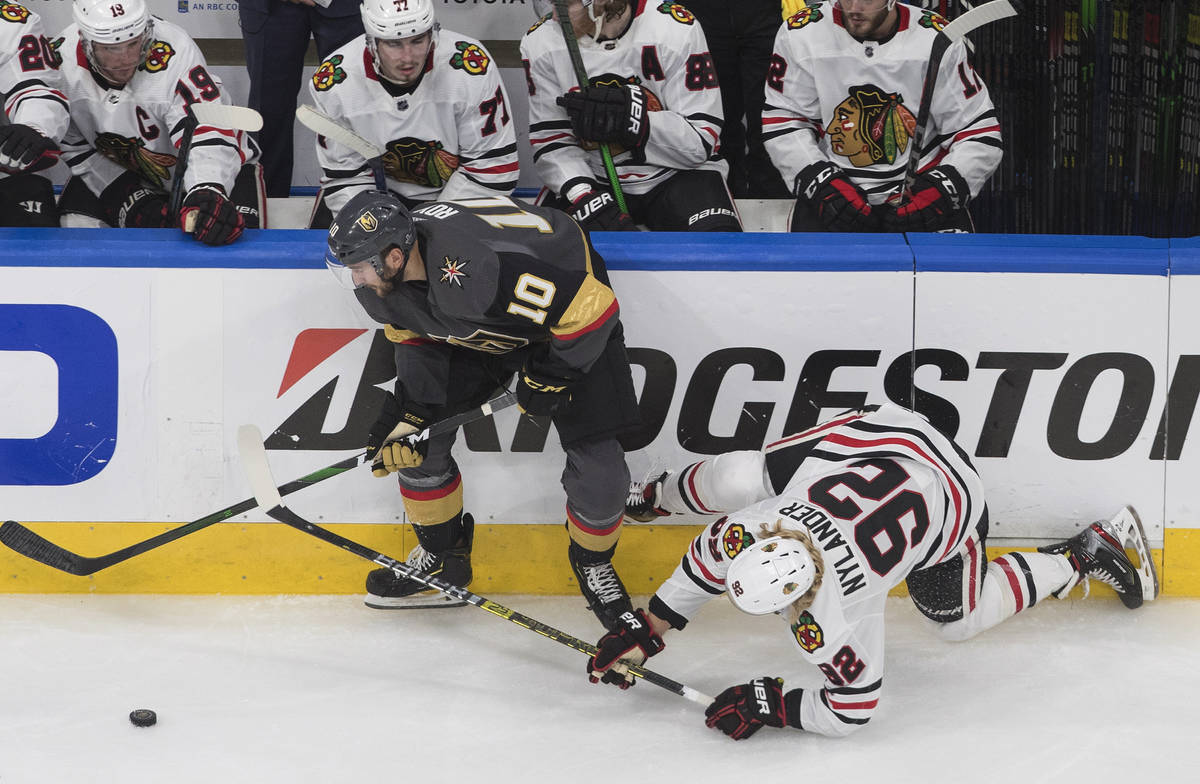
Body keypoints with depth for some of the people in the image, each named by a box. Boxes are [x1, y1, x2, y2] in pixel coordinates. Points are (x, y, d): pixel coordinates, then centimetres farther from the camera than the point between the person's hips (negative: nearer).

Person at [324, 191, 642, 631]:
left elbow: (593, 306, -37)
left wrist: (549, 377, -25)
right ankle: (442, 560, 19)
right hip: (469, 331, 6)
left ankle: (593, 563, 18)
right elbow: (412, 335, 1)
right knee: (418, 438, -3)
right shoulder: (380, 280, -20)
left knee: (599, 470, -12)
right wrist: (410, 410, -9)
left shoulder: (481, 268, -44)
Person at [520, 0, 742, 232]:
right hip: (593, 179, 3)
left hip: (672, 174, -3)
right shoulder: (540, 43, -9)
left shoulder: (677, 30, -19)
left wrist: (634, 119, -33)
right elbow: (551, 143, -6)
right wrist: (588, 200, -24)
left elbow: (701, 142, -17)